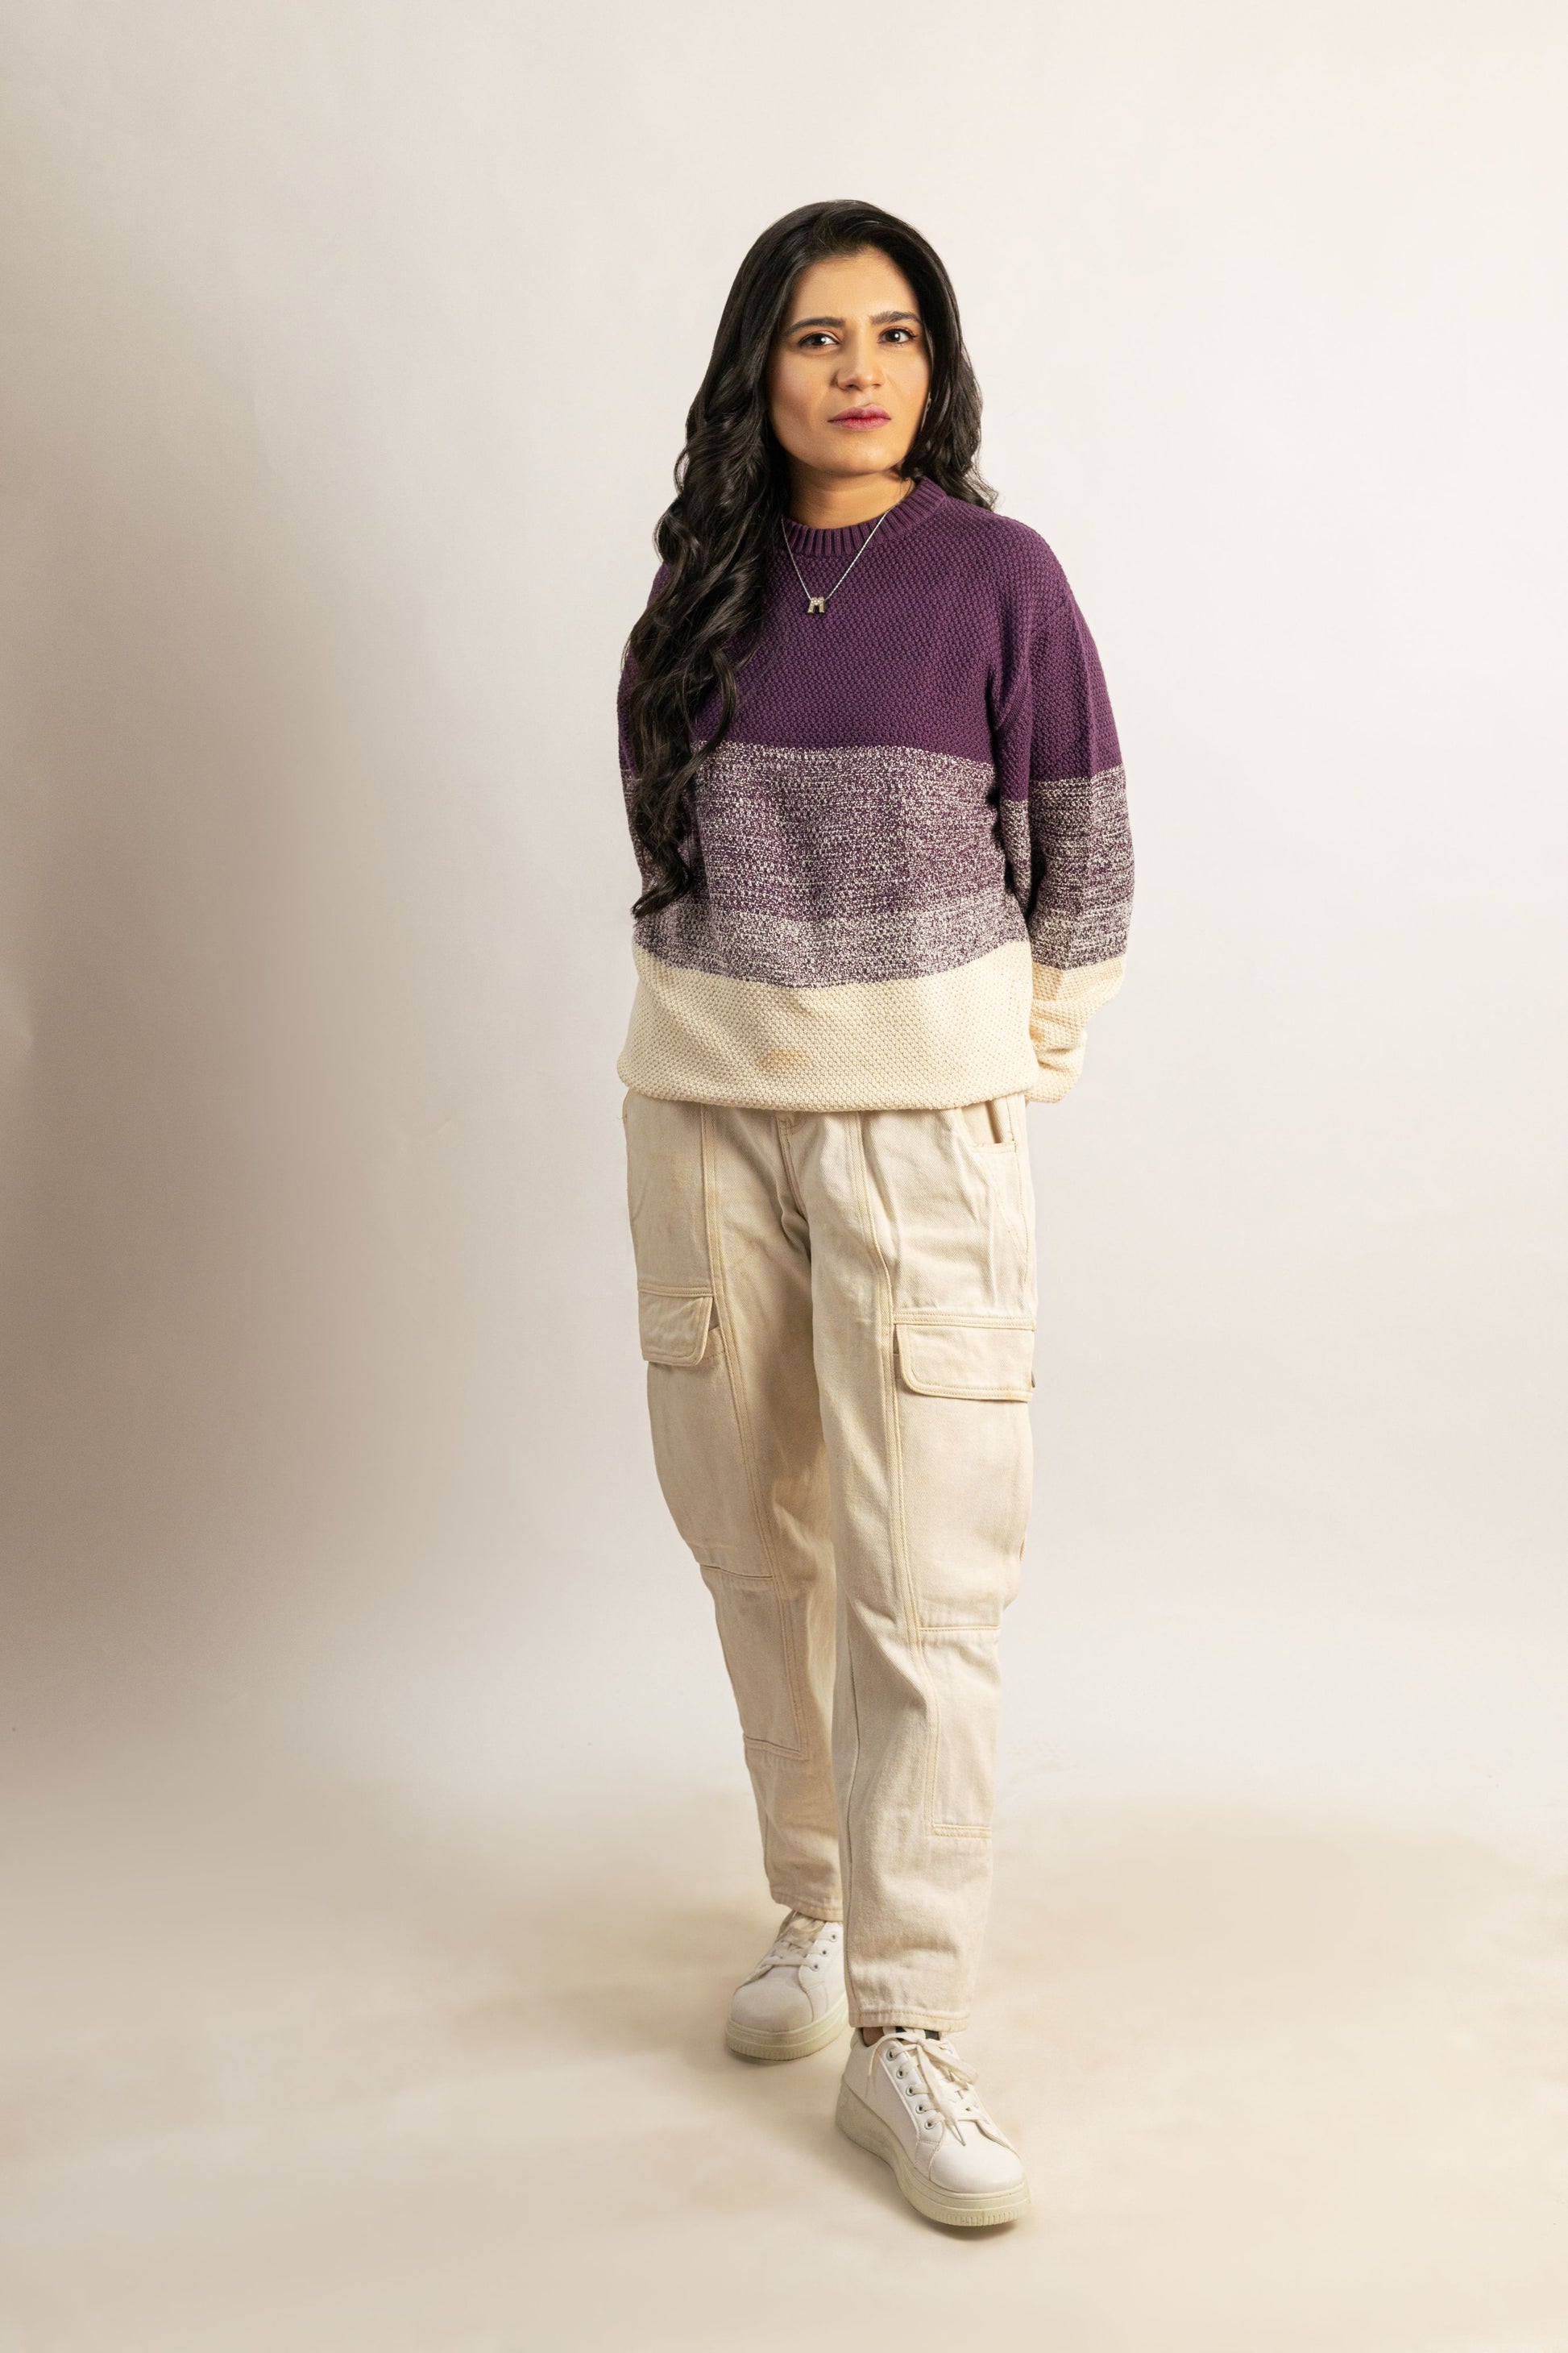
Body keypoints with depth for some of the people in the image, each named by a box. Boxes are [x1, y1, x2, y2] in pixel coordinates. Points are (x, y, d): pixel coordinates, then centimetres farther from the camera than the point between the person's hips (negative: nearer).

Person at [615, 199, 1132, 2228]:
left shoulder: (995, 572, -2)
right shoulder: (706, 579, 9)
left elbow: (1086, 845, 4)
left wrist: (1037, 1043, 8)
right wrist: (737, 992, 15)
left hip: (923, 1103, -4)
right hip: (706, 1093, 4)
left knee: (919, 1569, -7)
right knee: (754, 1533, 10)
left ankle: (903, 2025, 1)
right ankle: (816, 1908, 28)